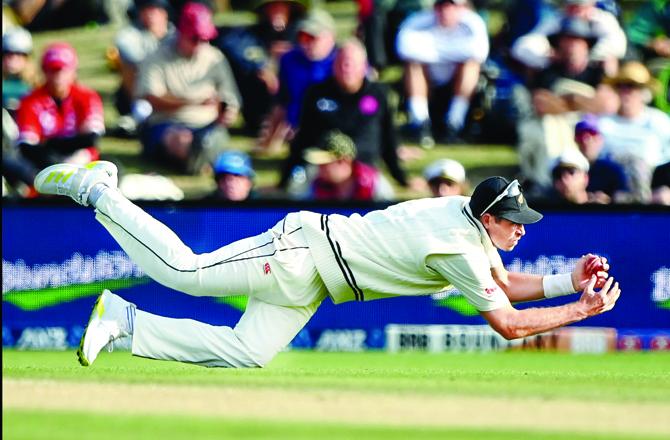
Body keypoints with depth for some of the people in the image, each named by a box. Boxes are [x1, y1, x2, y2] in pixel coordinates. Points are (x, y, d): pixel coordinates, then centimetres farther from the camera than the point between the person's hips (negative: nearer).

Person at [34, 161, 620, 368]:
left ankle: (126, 321, 6)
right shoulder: (460, 249, -21)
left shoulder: (465, 213, 6)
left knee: (245, 354, 3)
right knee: (186, 270, -9)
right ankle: (96, 189, 3)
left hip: (311, 282, 9)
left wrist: (568, 280, 8)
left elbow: (505, 284, 18)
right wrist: (580, 311, -14)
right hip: (312, 247, -9)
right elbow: (507, 322, -20)